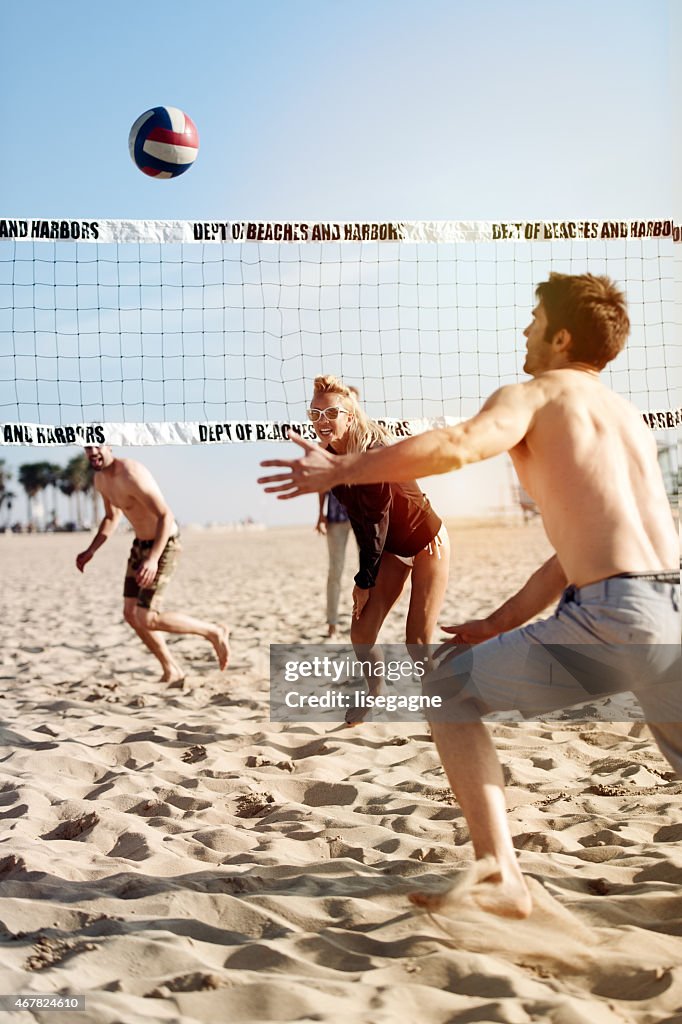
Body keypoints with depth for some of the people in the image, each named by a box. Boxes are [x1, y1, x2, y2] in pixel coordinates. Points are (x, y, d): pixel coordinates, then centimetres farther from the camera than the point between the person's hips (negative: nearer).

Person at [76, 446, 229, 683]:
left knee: (146, 619, -12)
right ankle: (172, 672, 21)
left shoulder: (132, 475, -27)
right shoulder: (100, 479, 3)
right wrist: (90, 551, 8)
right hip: (140, 544, 9)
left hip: (163, 545, -9)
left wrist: (153, 559, -39)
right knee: (131, 614, 8)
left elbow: (166, 516, -30)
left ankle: (213, 632, 5)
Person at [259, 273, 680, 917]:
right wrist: (500, 623, 27)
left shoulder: (533, 395, 5)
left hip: (612, 615, -7)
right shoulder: (629, 418, 27)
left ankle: (499, 877, 9)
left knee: (448, 692, 12)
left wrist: (340, 470, -8)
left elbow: (457, 445, -19)